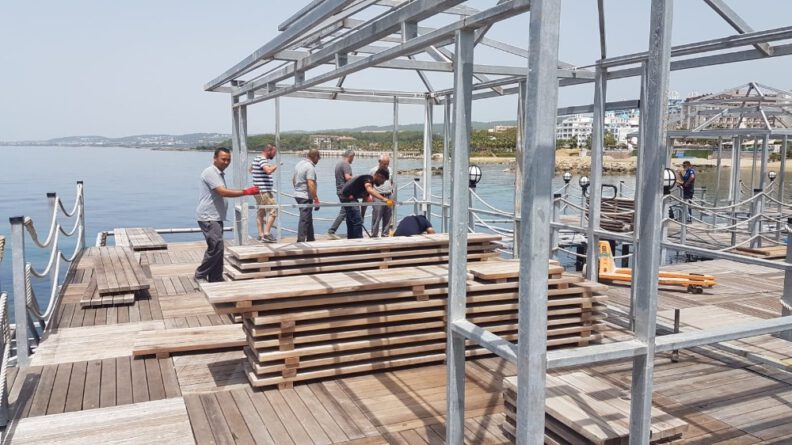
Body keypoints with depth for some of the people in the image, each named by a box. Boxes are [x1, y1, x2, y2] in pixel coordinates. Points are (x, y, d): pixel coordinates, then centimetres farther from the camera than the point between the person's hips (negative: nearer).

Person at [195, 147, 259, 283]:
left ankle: (215, 279, 17)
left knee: (216, 248, 11)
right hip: (208, 218, -10)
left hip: (216, 217, 10)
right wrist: (246, 192, -25)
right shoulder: (210, 172, -14)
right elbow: (223, 192, -25)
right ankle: (200, 275, -2)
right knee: (216, 247, -15)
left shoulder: (220, 174, 17)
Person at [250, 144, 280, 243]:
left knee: (260, 213, 12)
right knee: (273, 211, -8)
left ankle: (261, 235, 16)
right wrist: (275, 166, -15)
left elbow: (250, 170, 34)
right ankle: (266, 234, -11)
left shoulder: (256, 159, 16)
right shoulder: (262, 160, -15)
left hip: (258, 191, 10)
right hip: (264, 191, -10)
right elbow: (268, 170, -33)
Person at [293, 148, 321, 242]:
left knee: (308, 219, 17)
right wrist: (316, 200, -22)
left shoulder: (299, 164, 11)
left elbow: (293, 180, 20)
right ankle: (300, 241, -3)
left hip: (297, 194, 10)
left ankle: (310, 239, 25)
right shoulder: (310, 167, -18)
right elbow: (311, 185, -25)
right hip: (306, 197, -10)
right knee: (304, 220, -4)